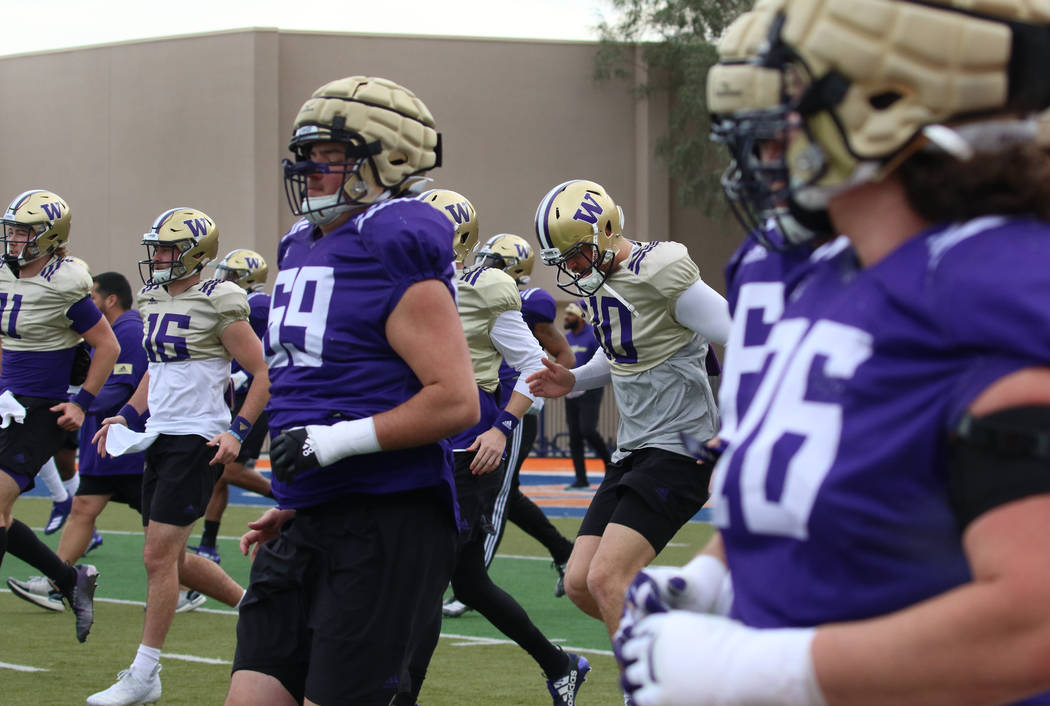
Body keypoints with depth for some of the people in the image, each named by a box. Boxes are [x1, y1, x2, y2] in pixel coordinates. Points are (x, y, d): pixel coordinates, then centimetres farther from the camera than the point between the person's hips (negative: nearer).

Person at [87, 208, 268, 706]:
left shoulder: (218, 304, -11)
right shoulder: (153, 300, 12)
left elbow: (264, 375, -9)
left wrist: (237, 431, -17)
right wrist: (127, 416, 14)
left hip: (198, 440, -9)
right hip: (160, 436, 9)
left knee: (159, 556, -9)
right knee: (172, 559, 12)